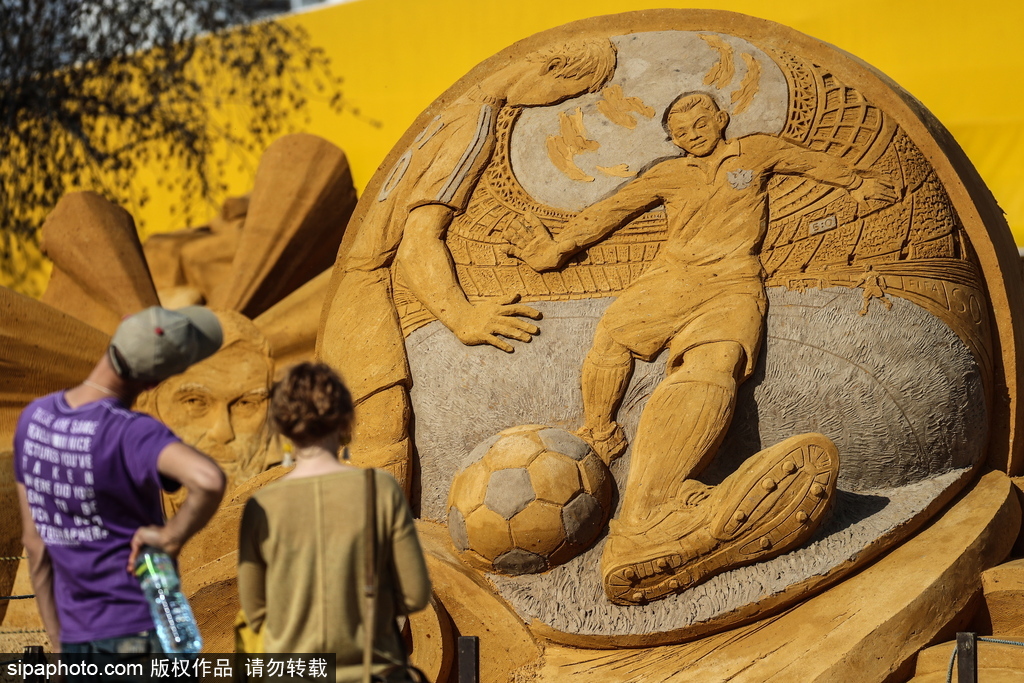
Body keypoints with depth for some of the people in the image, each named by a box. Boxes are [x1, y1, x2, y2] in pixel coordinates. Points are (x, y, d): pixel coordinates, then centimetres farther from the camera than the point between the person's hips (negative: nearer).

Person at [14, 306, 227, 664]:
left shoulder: (33, 418, 3)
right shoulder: (132, 433, -20)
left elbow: (35, 545, 9)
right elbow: (209, 479, -42)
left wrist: (59, 642, 15)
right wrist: (171, 537, -22)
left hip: (78, 636, 6)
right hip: (142, 631, -6)